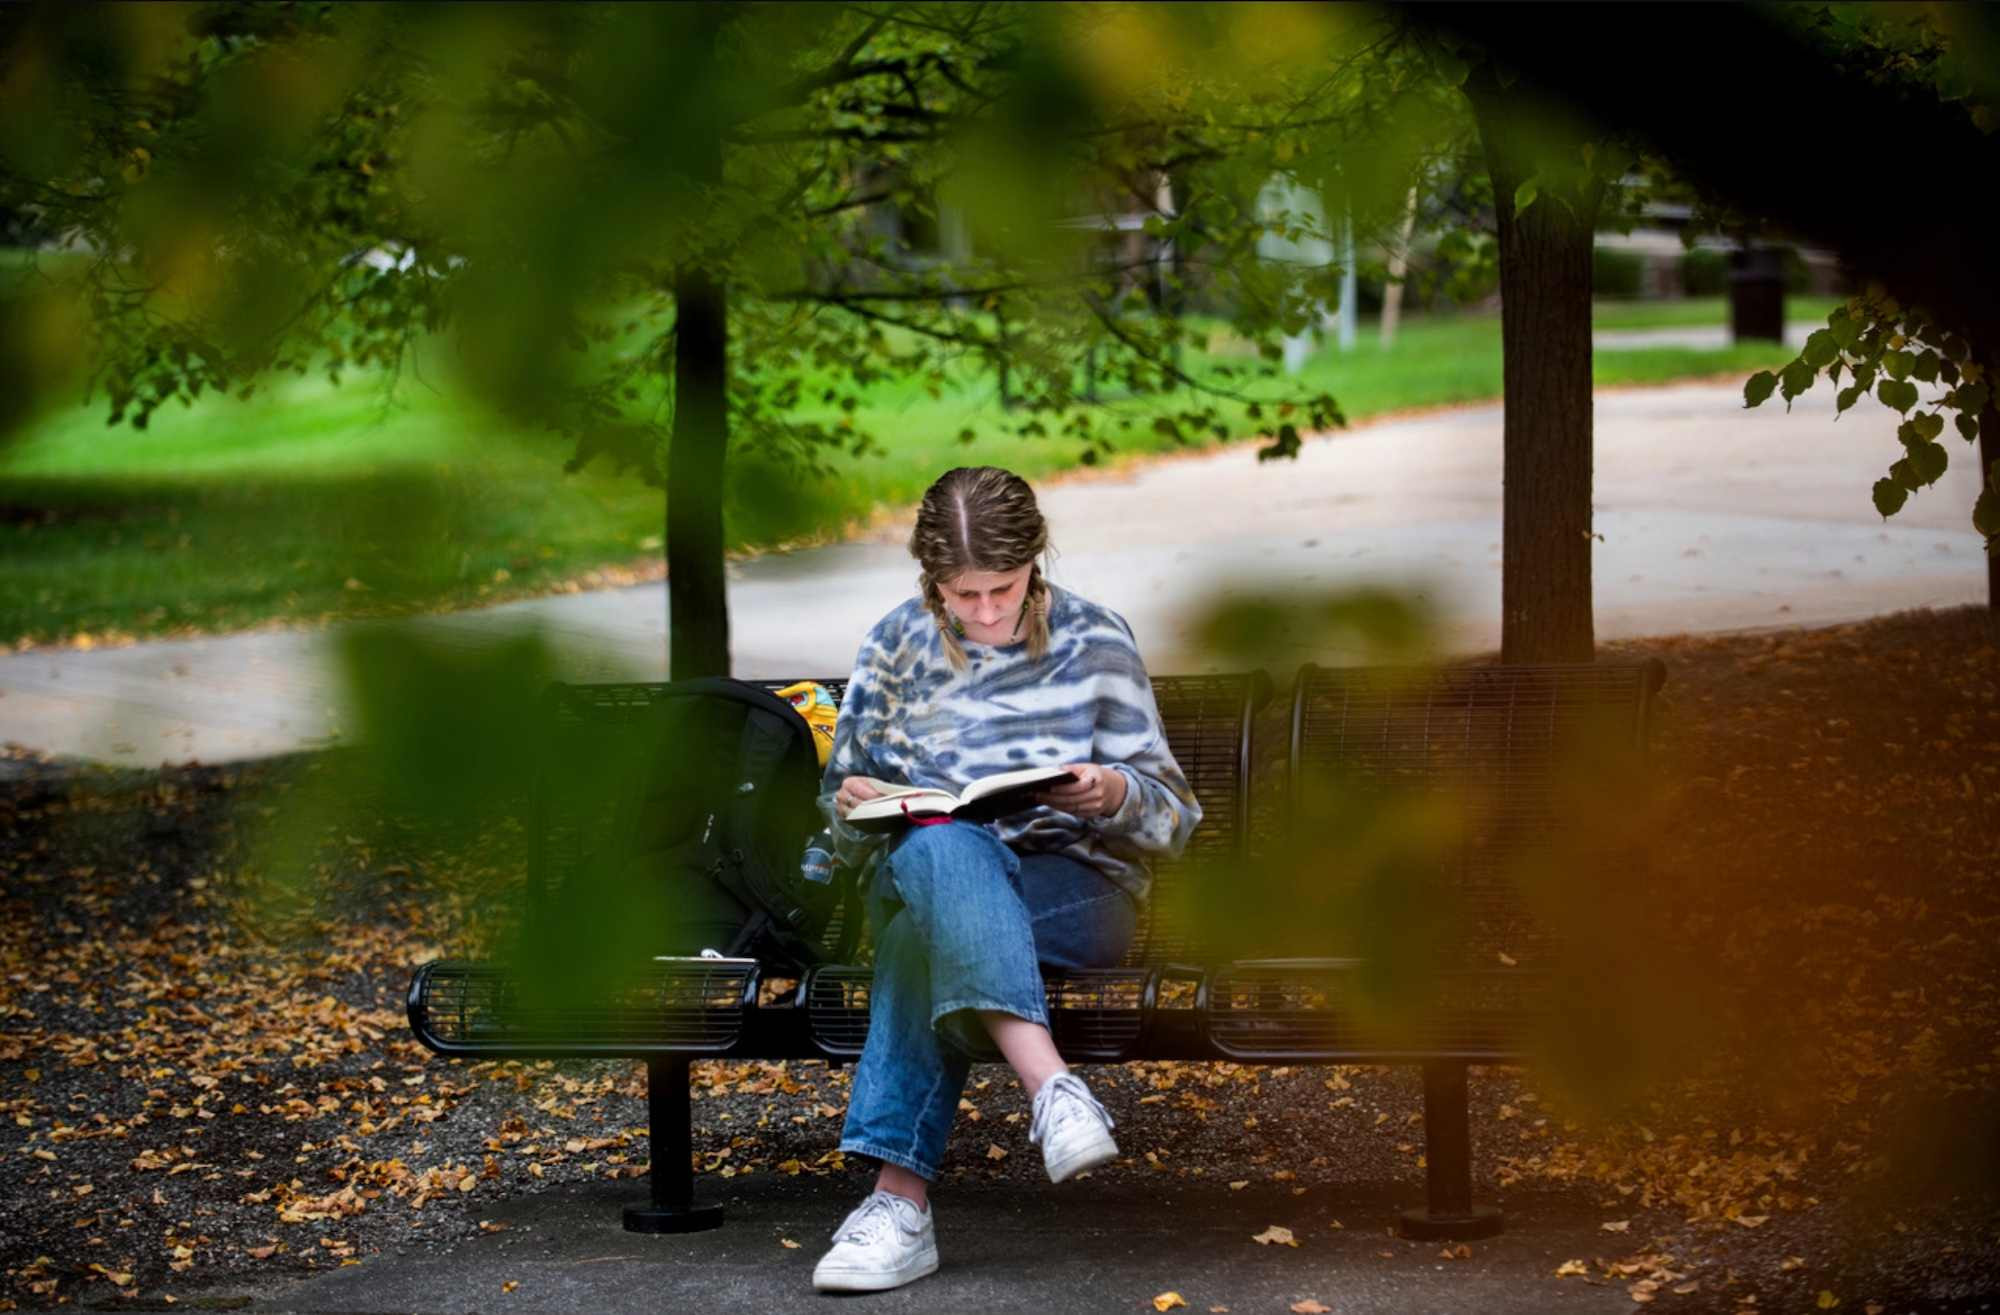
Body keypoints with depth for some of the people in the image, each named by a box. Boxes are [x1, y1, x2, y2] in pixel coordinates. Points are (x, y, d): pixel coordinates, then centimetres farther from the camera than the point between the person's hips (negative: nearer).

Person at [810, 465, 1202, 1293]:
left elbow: (1171, 817, 5)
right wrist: (853, 806, -7)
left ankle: (901, 1195, -46)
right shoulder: (894, 647, 11)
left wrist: (1114, 794, -19)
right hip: (917, 872, 1)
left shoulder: (1095, 643, 5)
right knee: (944, 848, -39)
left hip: (1078, 885, -1)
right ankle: (1051, 1087, -57)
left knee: (924, 940, -37)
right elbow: (847, 835, 18)